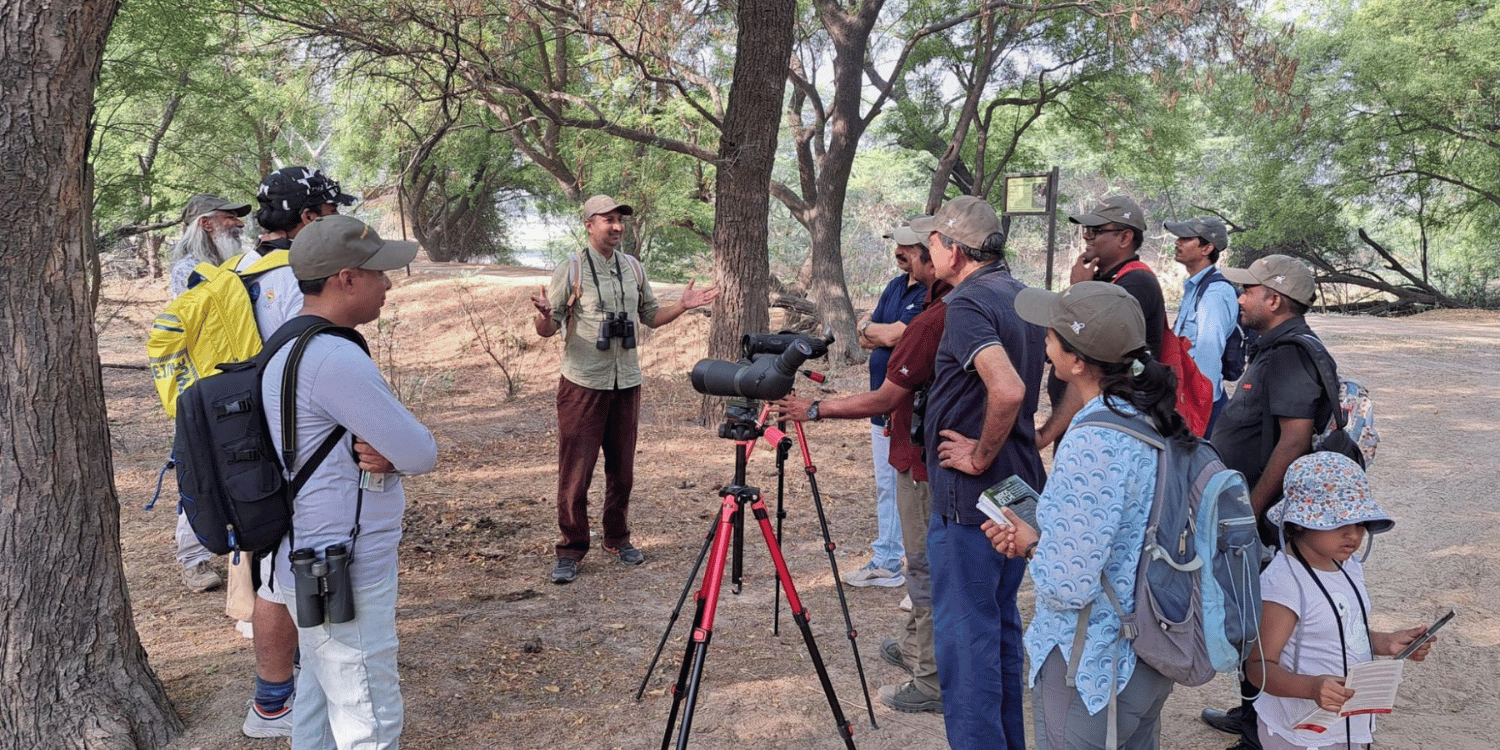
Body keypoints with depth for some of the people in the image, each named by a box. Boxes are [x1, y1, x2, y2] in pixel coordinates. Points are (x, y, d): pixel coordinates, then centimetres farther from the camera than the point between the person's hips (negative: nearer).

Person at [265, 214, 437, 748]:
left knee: (323, 696, 20)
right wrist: (392, 455, 0)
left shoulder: (289, 345, 9)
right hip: (343, 577, -10)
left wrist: (381, 453, -9)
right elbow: (422, 454, -21)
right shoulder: (335, 358, -24)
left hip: (314, 563, 10)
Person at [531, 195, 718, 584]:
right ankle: (571, 550, 6)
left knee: (622, 468, 11)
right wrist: (545, 315, -28)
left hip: (626, 383, 5)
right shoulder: (570, 271, -5)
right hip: (583, 384, -5)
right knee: (576, 470, -4)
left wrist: (683, 305, 3)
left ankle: (618, 538, 26)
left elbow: (650, 316, 19)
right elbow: (547, 329, -6)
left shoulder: (633, 268, 10)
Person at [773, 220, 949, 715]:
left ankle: (933, 682, 9)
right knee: (927, 562, 22)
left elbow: (883, 399, -23)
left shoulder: (930, 323, -25)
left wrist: (815, 411, -16)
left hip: (923, 462, -10)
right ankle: (915, 647, 38)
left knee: (927, 568, -1)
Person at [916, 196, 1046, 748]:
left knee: (964, 634, 0)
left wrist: (981, 456, -20)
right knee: (1002, 625, 19)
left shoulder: (968, 303, -18)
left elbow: (1008, 390, -33)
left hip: (968, 496, -9)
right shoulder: (1026, 298, 9)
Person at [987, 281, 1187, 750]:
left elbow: (1070, 585, -27)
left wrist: (1031, 546, -8)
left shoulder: (1091, 444, -28)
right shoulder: (1154, 421, 0)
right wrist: (1040, 538, 1)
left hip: (1090, 671, -8)